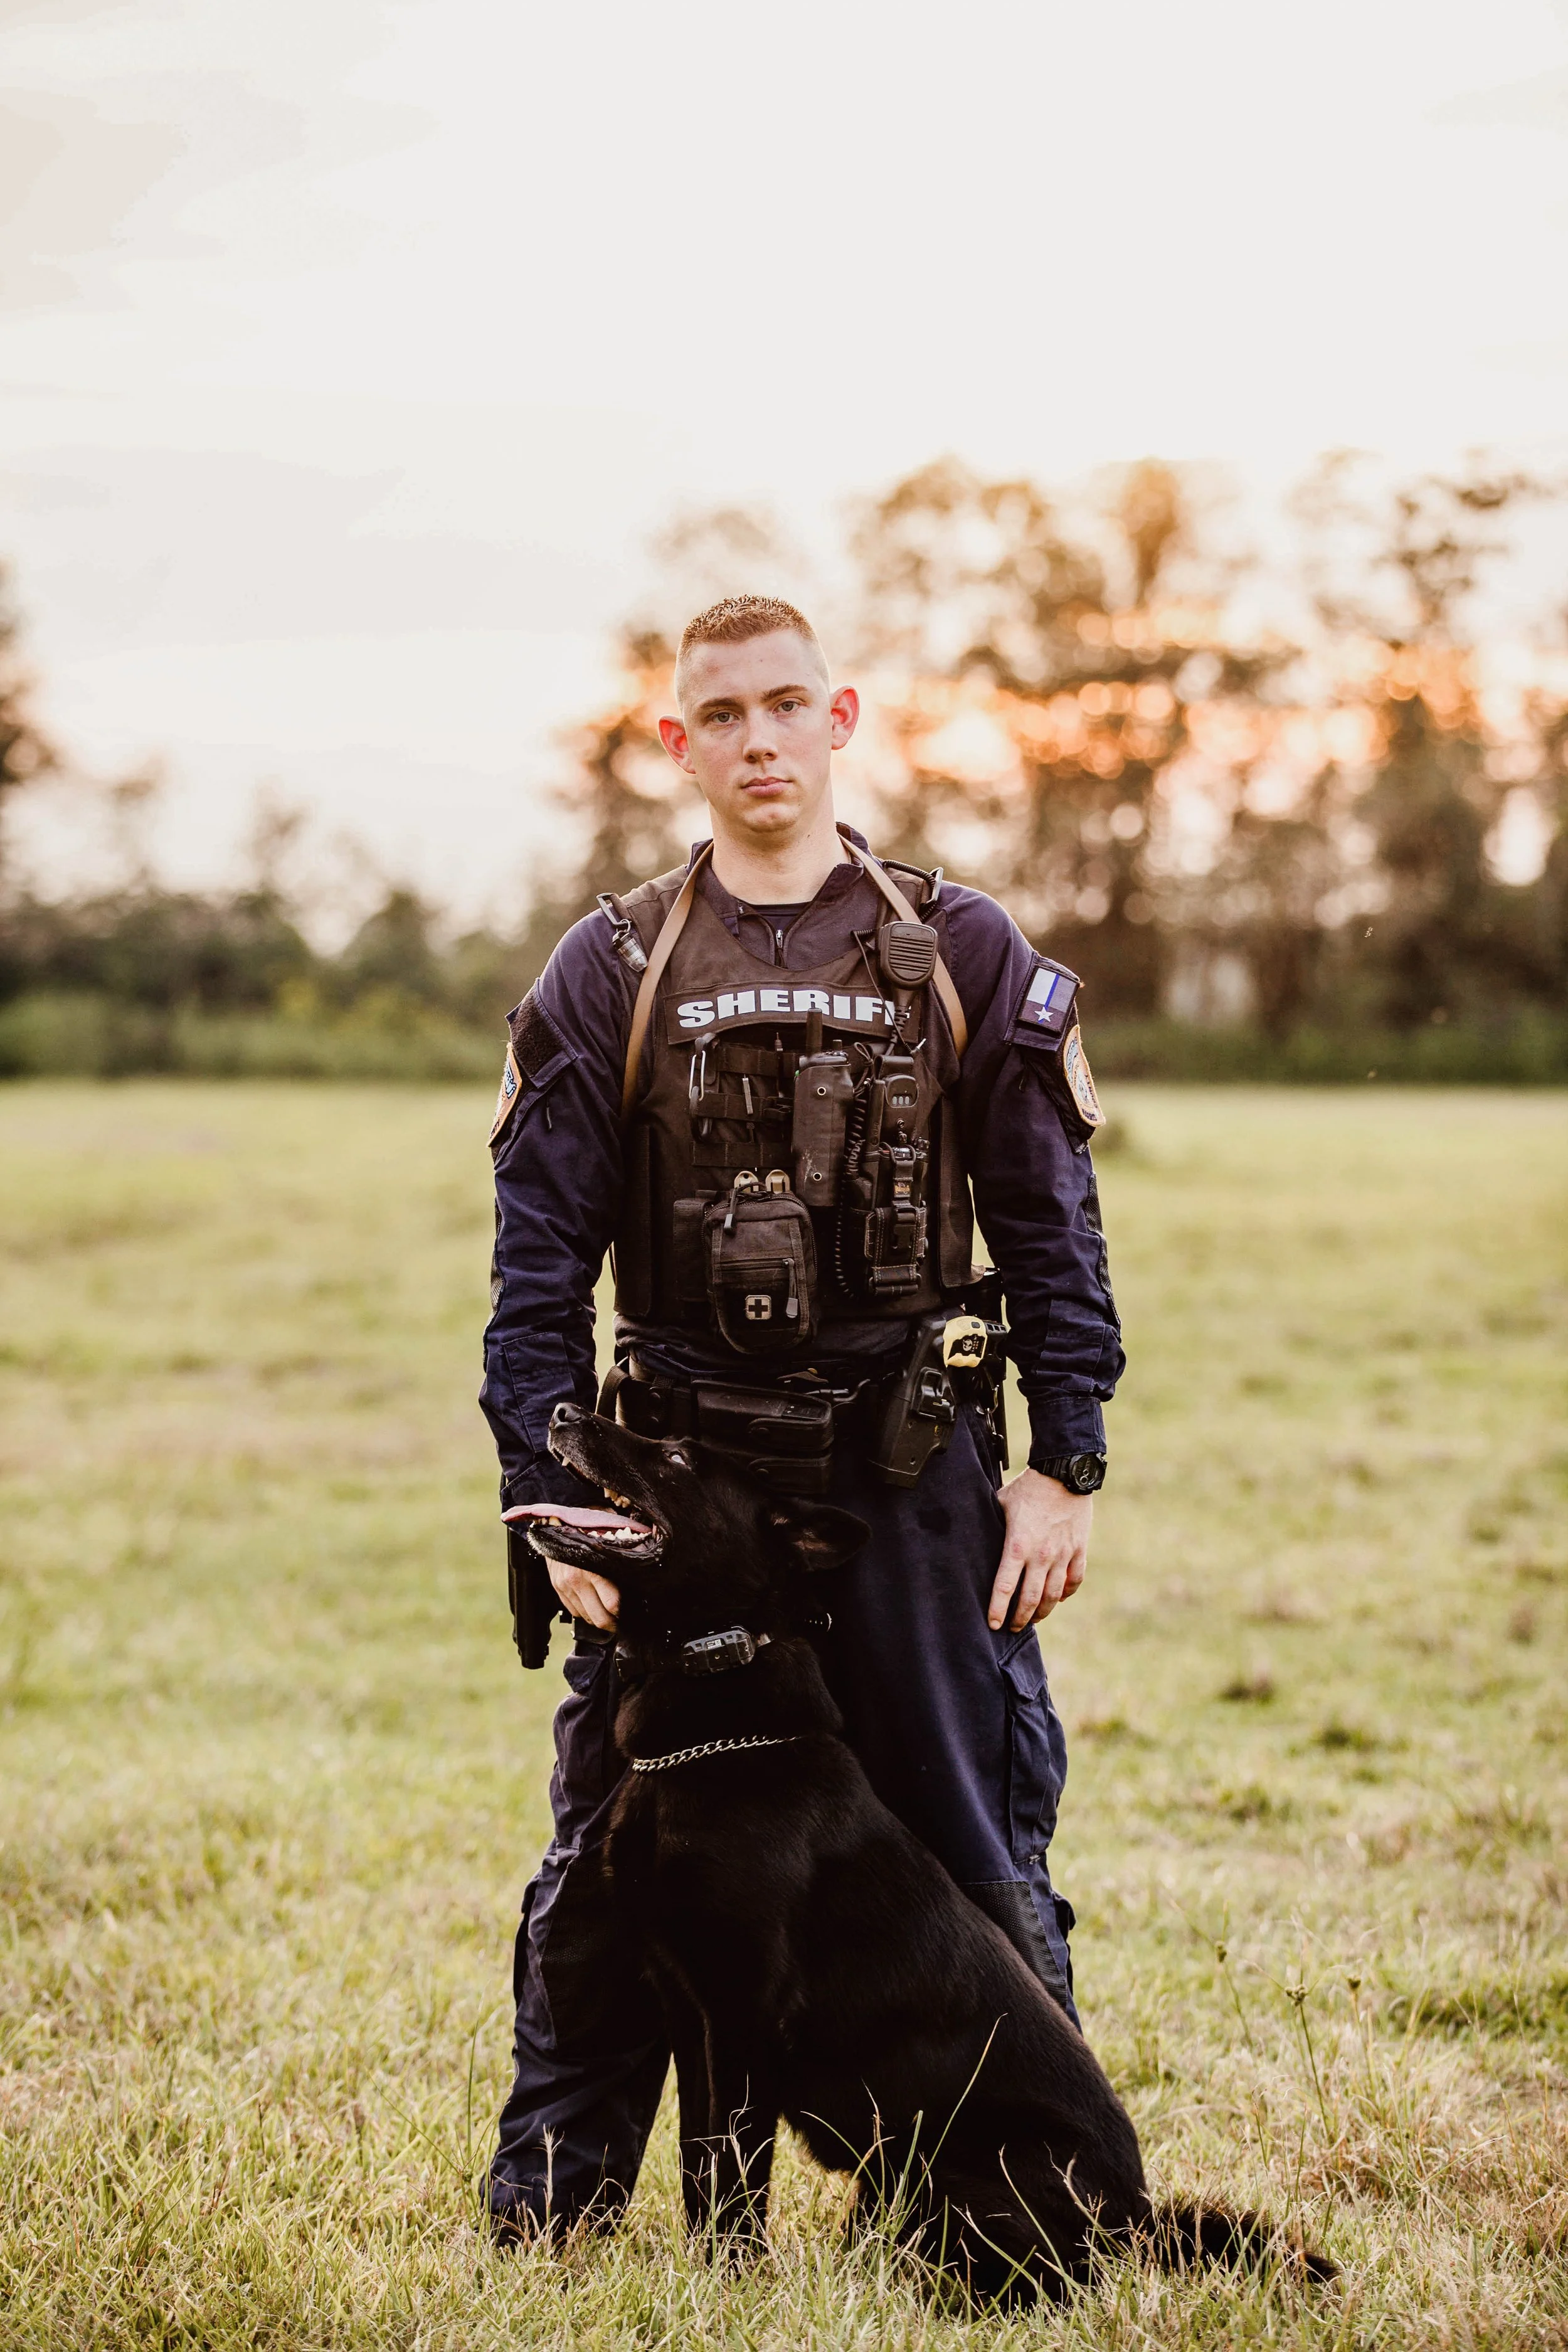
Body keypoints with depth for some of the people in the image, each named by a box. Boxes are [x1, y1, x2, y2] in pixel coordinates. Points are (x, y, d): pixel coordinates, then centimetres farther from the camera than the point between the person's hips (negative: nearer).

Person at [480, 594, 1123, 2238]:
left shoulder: (964, 958, 4)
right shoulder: (609, 975, 4)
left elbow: (1051, 1229, 5)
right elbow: (540, 1257, 2)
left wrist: (1064, 1466, -2)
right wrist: (551, 1492, -6)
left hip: (914, 1479, 0)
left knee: (974, 1862, 6)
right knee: (613, 1866, 7)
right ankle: (545, 2215, 20)